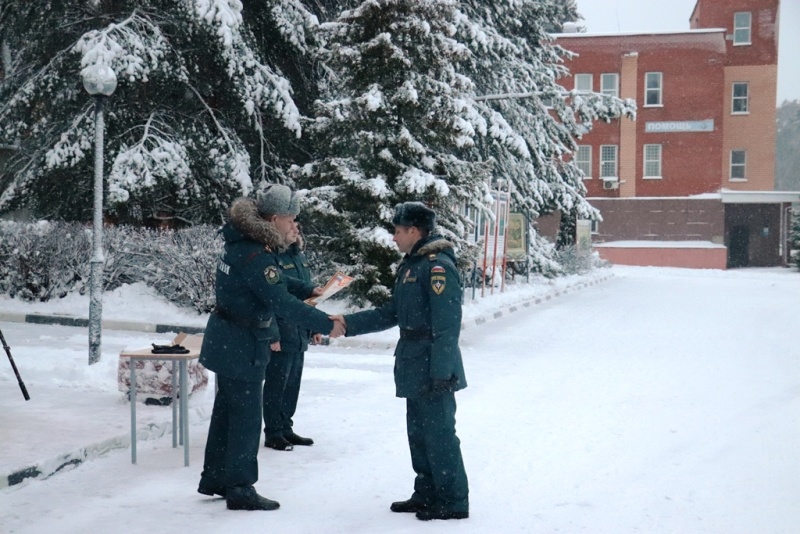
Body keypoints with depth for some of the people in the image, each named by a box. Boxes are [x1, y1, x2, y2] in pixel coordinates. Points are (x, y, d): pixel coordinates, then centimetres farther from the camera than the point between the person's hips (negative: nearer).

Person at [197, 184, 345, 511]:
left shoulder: (241, 243, 6)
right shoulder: (256, 257, -25)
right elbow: (281, 303, -27)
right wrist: (326, 324, -23)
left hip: (227, 340, 10)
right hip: (242, 346, -10)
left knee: (226, 410, 19)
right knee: (246, 417, 0)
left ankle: (214, 479, 30)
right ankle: (239, 490, 9)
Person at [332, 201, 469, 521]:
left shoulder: (438, 267, -16)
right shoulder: (411, 265, 14)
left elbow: (447, 325, -21)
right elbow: (390, 314, 19)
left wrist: (441, 373, -23)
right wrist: (348, 323, 13)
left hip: (434, 370, -10)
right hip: (414, 367, 10)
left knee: (438, 433, -4)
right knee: (418, 433, 16)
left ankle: (453, 501, 4)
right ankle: (427, 494, 26)